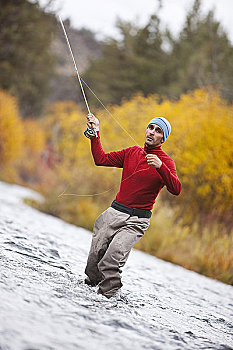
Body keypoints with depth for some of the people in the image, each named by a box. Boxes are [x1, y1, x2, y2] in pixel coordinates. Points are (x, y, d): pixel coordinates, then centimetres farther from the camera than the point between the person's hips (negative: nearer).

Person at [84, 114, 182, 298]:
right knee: (94, 257, 4)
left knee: (113, 256, -24)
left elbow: (176, 189, -18)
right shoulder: (132, 152, 12)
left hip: (136, 221, -5)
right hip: (114, 213, 5)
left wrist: (160, 166, -31)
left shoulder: (166, 162, -3)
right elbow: (101, 159, 15)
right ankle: (91, 285, 29)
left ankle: (106, 294, -15)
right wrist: (95, 132, 10)